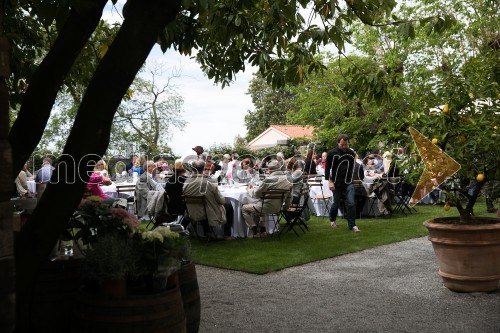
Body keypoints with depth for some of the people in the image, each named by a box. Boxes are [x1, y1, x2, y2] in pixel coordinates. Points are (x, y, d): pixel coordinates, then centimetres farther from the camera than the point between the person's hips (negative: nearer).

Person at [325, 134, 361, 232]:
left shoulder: (351, 153, 4)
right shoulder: (331, 153, -8)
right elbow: (327, 168, -7)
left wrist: (350, 179, 13)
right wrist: (330, 181, -15)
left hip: (348, 183, 2)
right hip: (337, 183, -2)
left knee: (351, 203, -9)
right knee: (336, 203, 9)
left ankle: (352, 225, -2)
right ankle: (332, 220, 35)